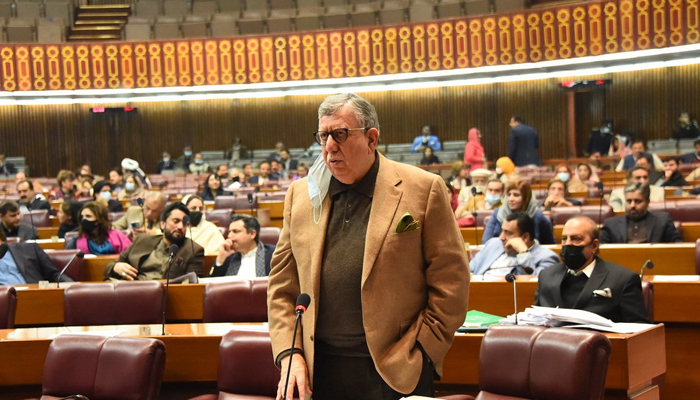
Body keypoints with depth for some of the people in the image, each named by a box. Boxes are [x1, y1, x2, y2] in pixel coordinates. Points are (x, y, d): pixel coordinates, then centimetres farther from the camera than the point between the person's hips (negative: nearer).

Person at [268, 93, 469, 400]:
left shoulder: (422, 190, -2)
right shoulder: (301, 194, 9)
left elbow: (450, 284, -3)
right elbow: (282, 284, 10)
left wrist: (417, 352, -9)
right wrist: (289, 354, 0)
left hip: (394, 372, -3)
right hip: (319, 371, 3)